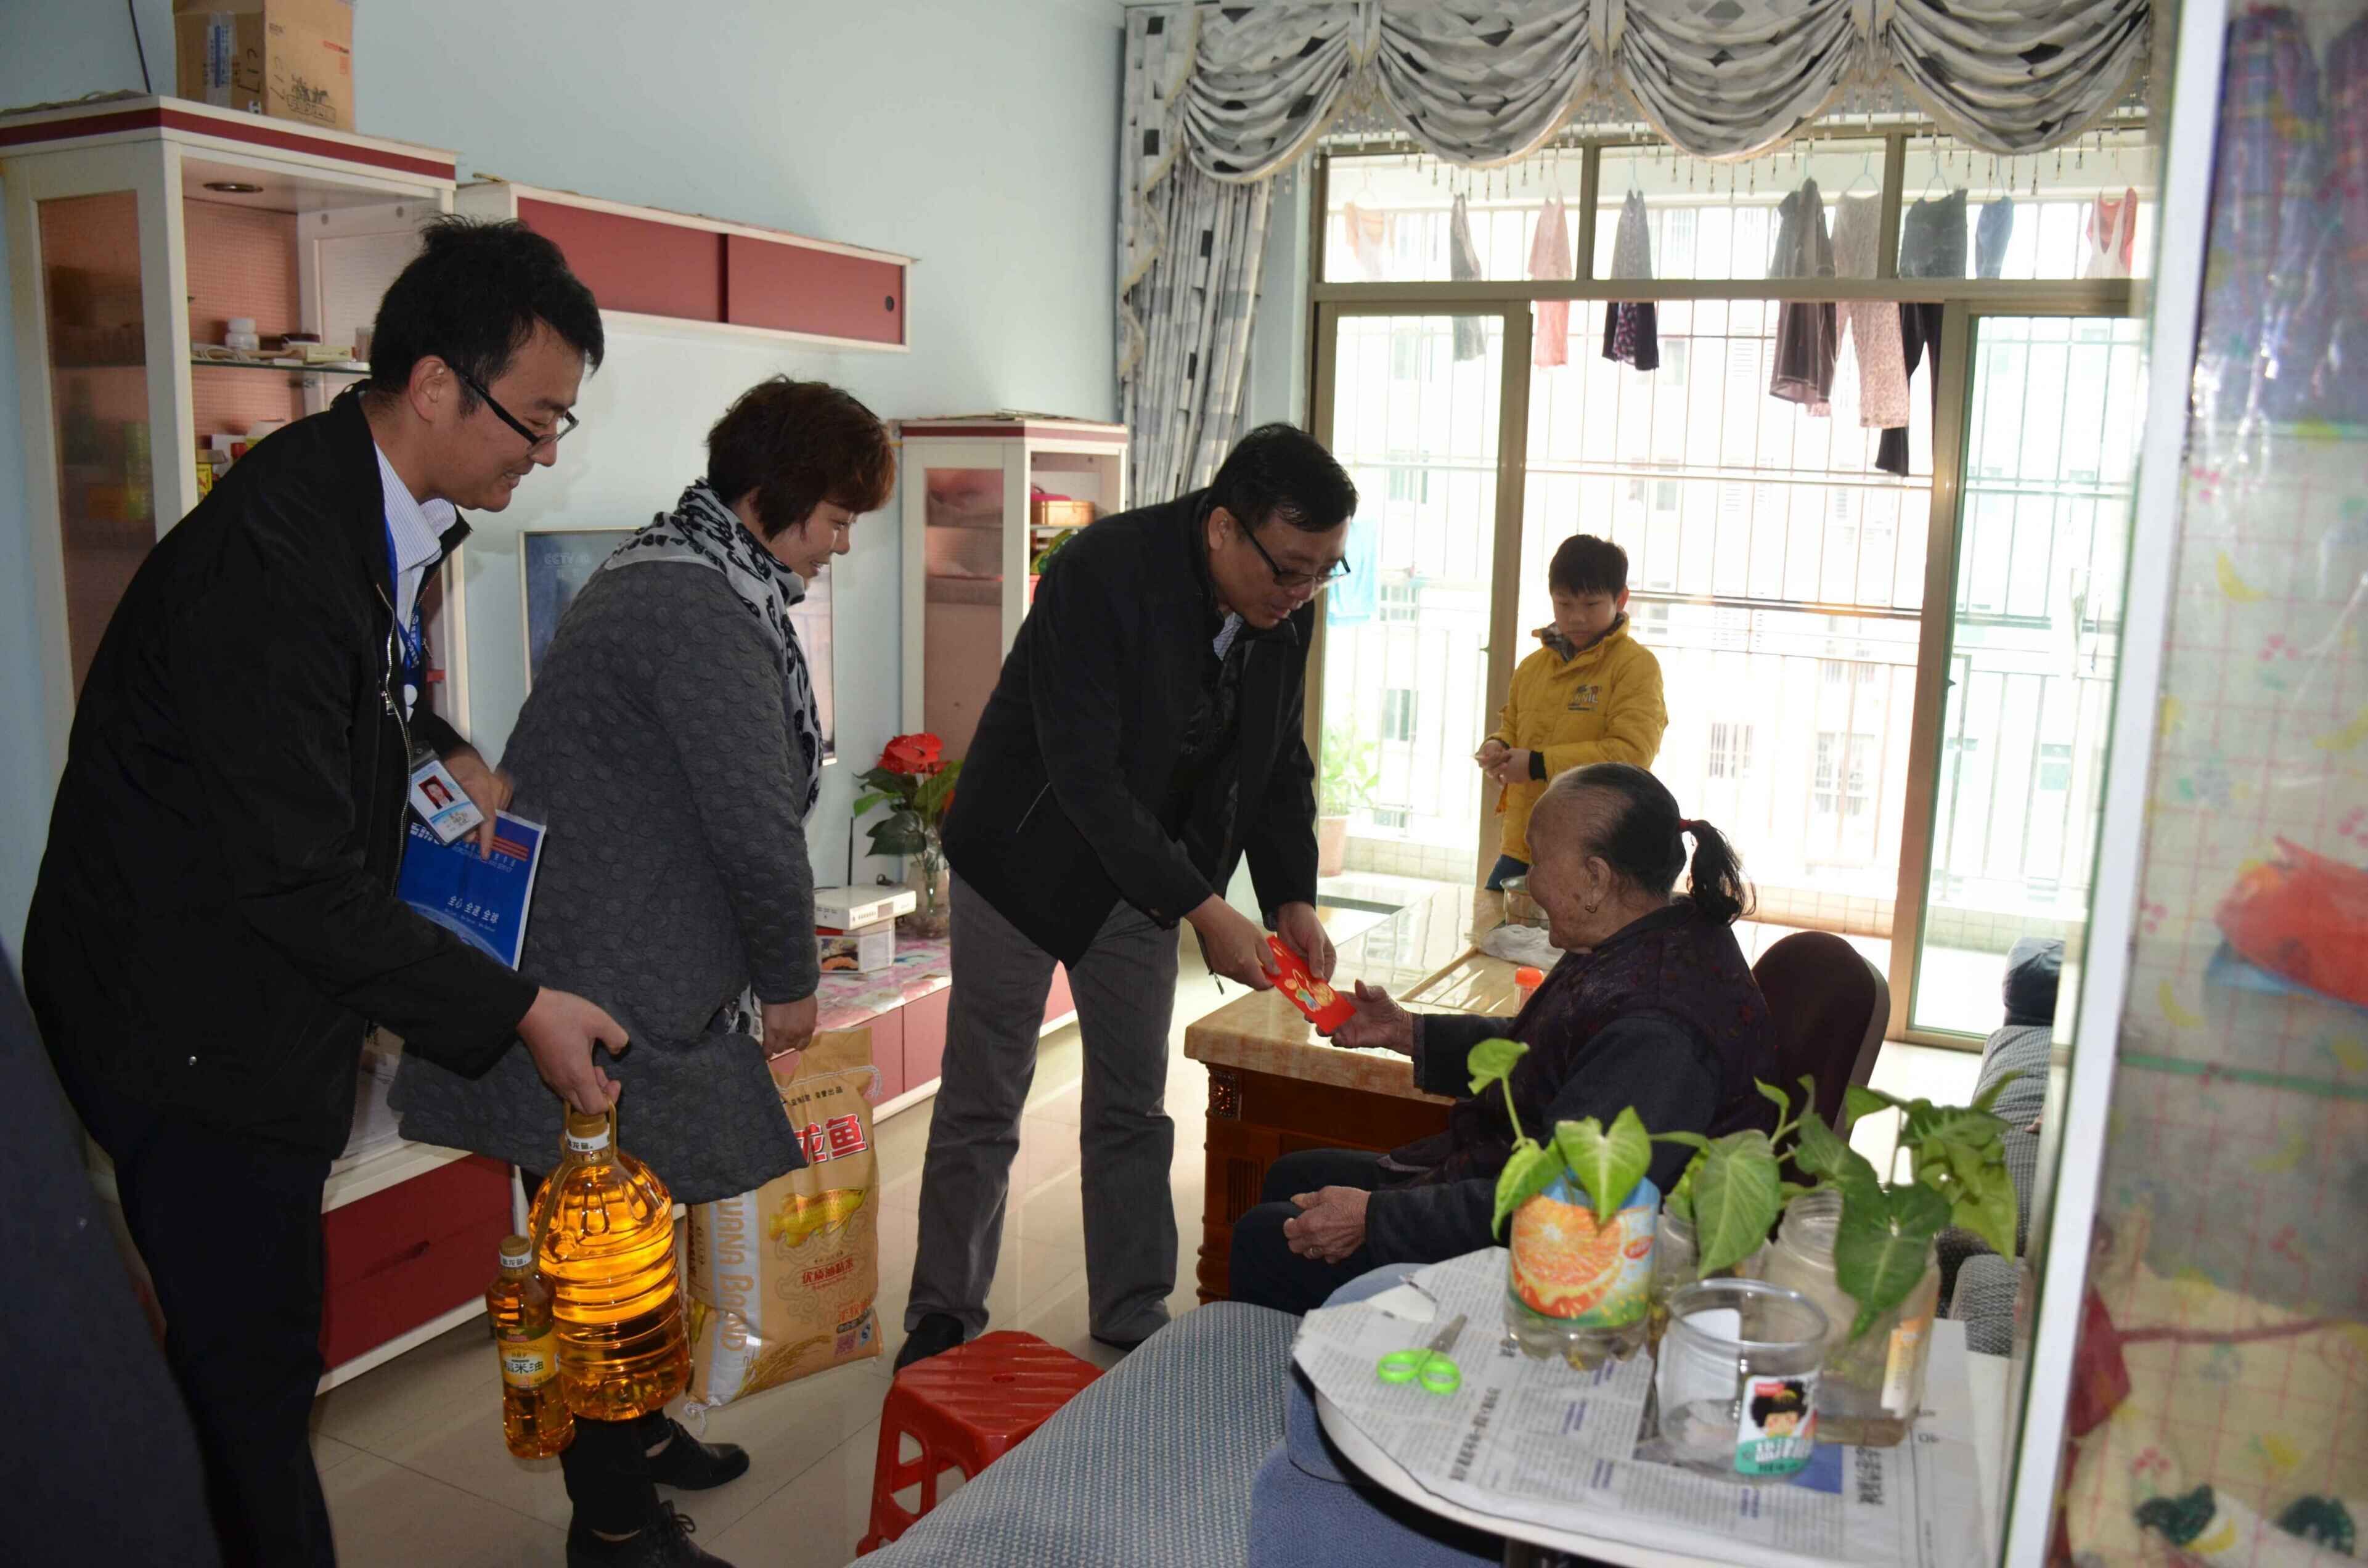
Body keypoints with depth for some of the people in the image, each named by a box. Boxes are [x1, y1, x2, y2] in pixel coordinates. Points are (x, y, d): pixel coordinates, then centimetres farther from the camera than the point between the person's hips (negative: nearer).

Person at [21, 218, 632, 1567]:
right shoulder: (272, 555, -28)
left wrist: (445, 750, 6)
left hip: (261, 997, 9)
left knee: (261, 1361, 20)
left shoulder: (386, 505, 1)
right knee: (251, 1372, 3)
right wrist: (520, 1013, -22)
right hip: (191, 1028, -9)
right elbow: (303, 883, -26)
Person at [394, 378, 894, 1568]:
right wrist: (789, 979, -5)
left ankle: (634, 1430, 40)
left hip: (621, 964, 11)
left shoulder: (666, 571, 14)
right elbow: (758, 826, -21)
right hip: (599, 989, -11)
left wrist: (766, 966, 19)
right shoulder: (704, 611, -21)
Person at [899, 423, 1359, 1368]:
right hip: (1027, 857, -5)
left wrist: (1293, 898, -9)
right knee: (982, 1105, 5)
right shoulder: (1104, 571, -29)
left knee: (1132, 1106, 13)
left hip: (1143, 868, 6)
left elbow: (1281, 761, 3)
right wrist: (1203, 910, -34)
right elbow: (1084, 774, -32)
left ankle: (1131, 1312, 28)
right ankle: (945, 1317, 23)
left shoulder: (1285, 607, -9)